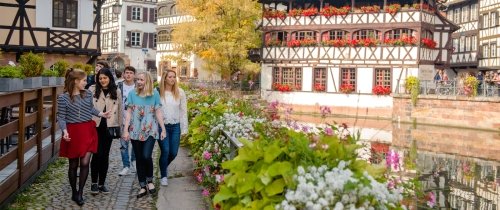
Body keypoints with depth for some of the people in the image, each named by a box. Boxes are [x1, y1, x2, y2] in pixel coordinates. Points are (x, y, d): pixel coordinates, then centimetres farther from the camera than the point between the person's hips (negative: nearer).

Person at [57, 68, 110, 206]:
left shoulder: (88, 94, 4)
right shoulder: (63, 97, -9)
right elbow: (61, 117, -8)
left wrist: (101, 114, 7)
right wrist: (65, 131, -22)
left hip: (88, 131, 3)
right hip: (73, 132, -3)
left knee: (84, 163, -6)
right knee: (73, 165, 9)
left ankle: (80, 193, 8)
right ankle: (74, 192, 26)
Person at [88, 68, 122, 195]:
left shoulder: (116, 92, 6)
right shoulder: (92, 90, 0)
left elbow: (120, 110, 10)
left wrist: (119, 126, 9)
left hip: (109, 127, 2)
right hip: (95, 126, -2)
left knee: (105, 155, 7)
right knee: (97, 154, -4)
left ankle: (102, 183, 18)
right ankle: (94, 183, 13)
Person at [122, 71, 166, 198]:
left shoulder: (154, 94, 0)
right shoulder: (132, 94, 2)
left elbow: (158, 113, 2)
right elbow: (129, 113, 3)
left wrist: (163, 129, -1)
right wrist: (126, 130, -2)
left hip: (150, 130, -2)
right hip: (135, 131, 2)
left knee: (146, 156, -16)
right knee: (139, 159, 6)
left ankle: (149, 180, 10)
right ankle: (143, 186, 18)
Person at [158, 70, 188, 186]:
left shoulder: (180, 92, 1)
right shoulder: (158, 92, -7)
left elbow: (183, 111, 5)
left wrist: (184, 128, 4)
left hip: (175, 126, 3)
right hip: (162, 125, -3)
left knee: (173, 152, 7)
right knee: (165, 151, -4)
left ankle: (163, 167, 38)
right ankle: (163, 176, 17)